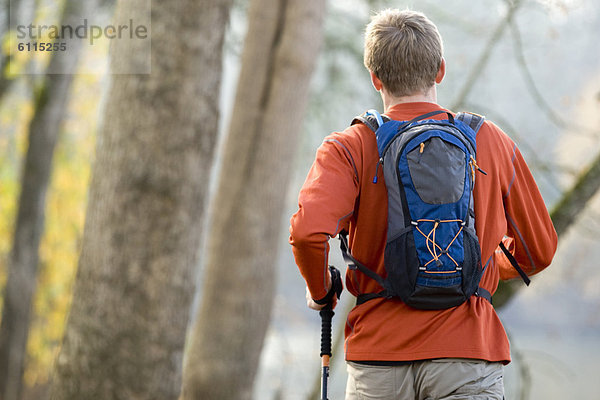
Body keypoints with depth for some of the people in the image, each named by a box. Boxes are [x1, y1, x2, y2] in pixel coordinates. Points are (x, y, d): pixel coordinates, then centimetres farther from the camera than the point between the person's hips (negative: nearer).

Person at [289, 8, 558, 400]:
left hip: (378, 356, 0)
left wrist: (320, 291, 3)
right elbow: (539, 250, 15)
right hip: (469, 358, 0)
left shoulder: (350, 148, 0)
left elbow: (308, 232, -17)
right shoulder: (493, 142, 7)